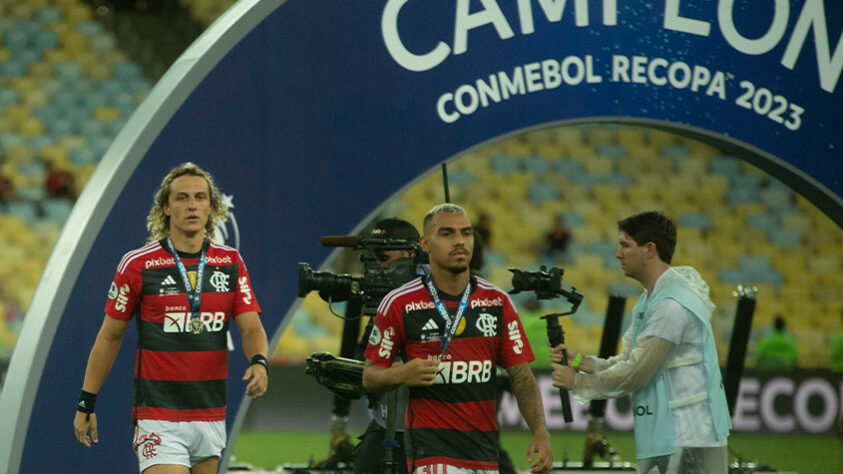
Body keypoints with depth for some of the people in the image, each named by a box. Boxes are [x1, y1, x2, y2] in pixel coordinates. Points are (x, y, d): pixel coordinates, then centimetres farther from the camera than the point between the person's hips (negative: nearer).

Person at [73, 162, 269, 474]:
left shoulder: (230, 262, 6)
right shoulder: (138, 265, -5)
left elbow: (251, 327, 1)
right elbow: (110, 335, 3)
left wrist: (259, 363, -22)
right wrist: (86, 403, 5)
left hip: (211, 414, 4)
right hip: (158, 419, -4)